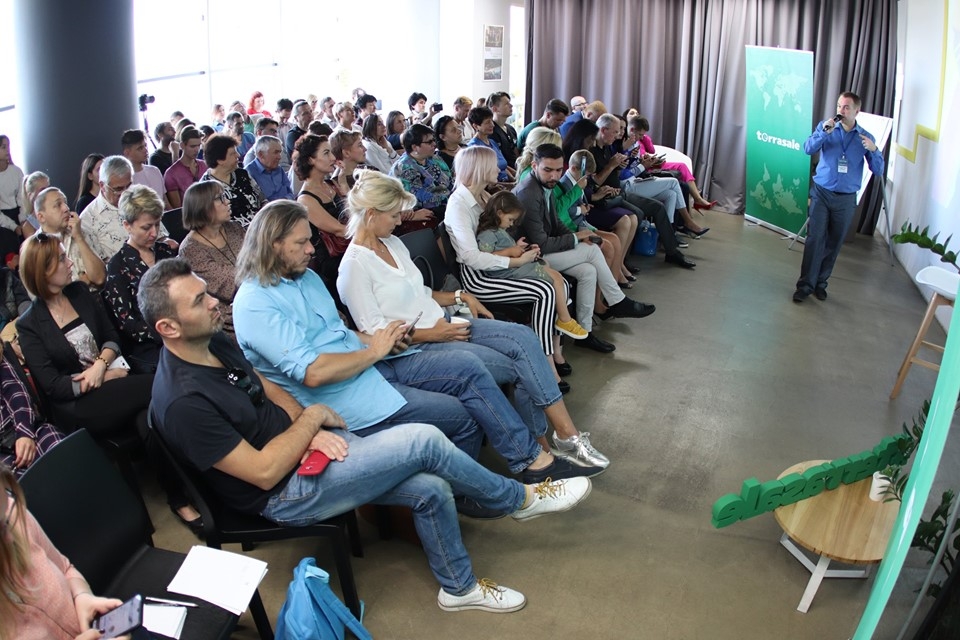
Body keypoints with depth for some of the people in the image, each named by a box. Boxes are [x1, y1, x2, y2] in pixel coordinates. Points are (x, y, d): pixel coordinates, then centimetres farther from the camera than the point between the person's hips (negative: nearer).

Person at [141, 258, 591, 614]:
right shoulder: (184, 401, -26)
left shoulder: (214, 345, 1)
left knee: (431, 489, -4)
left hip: (307, 448, 8)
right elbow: (264, 472, -25)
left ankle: (458, 587, 20)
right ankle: (520, 499, 6)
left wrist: (309, 426, -5)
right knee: (423, 440, -17)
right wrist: (311, 419, -13)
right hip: (286, 494, -8)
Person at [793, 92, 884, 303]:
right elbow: (808, 149, -13)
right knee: (814, 239, -9)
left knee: (833, 244, 8)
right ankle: (805, 285, -4)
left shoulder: (866, 137, 3)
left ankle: (820, 283, 20)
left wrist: (873, 150, -18)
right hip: (822, 193, -1)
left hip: (846, 199, 2)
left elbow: (878, 170, -1)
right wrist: (824, 131, -26)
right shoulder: (826, 126, 1)